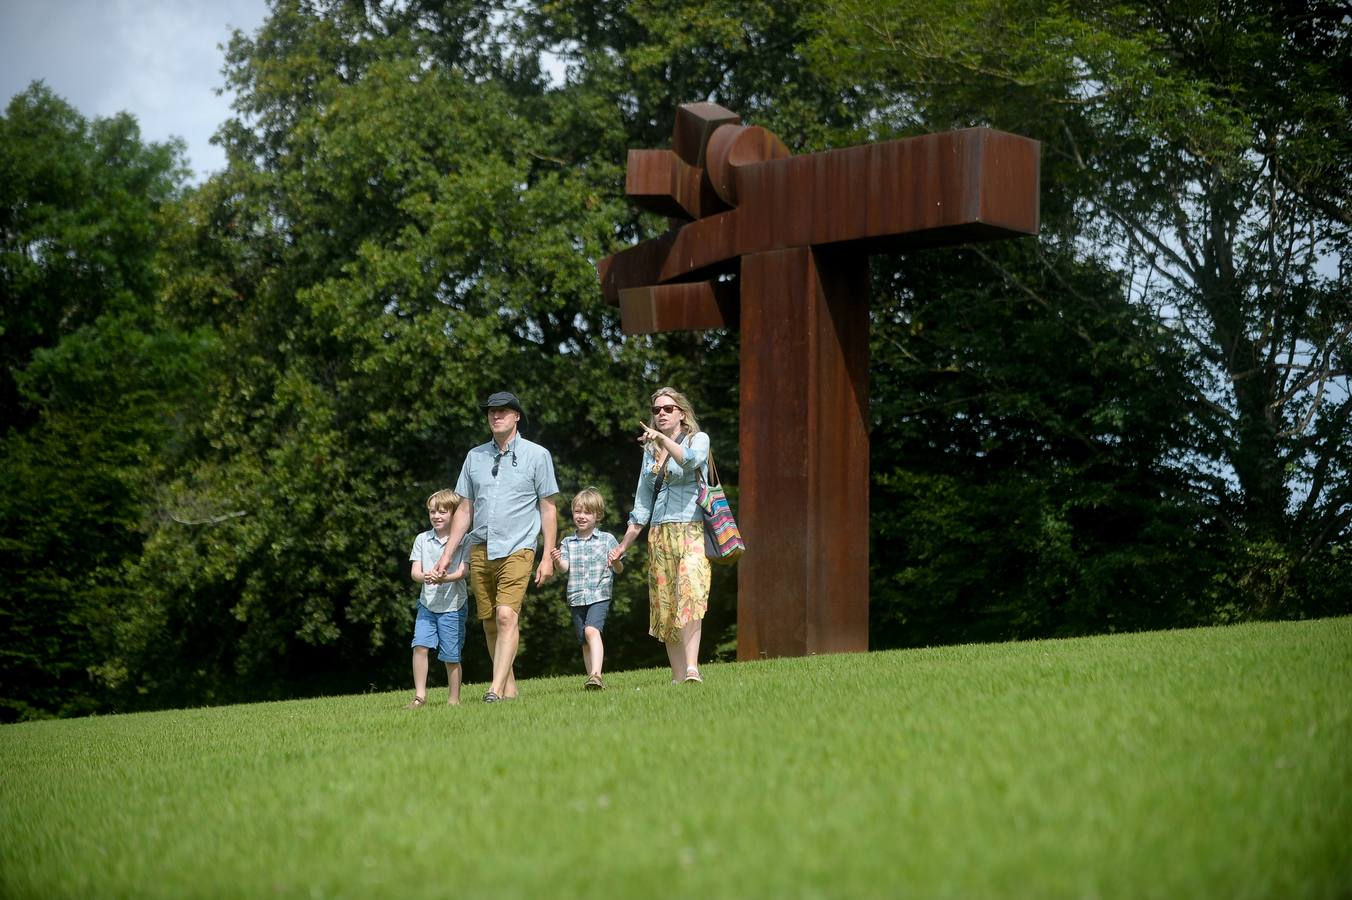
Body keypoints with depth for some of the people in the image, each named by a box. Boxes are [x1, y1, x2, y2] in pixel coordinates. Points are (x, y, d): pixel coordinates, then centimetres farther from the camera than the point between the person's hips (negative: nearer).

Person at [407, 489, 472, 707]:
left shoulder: (463, 541, -3)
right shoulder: (422, 539, 7)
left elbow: (461, 572, -11)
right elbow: (414, 571, 1)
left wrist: (443, 579, -30)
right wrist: (425, 577, -23)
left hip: (453, 605, -3)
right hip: (427, 603, 3)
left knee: (451, 656, 2)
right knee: (420, 646, -13)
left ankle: (454, 699, 14)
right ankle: (420, 695, -6)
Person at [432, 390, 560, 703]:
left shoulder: (536, 455, 3)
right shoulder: (475, 456, 14)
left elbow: (548, 509, 3)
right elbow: (465, 509, 18)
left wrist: (548, 557, -3)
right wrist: (447, 554, 13)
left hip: (516, 550, -5)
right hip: (480, 550, 5)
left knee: (506, 616, -19)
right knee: (490, 623, 5)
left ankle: (496, 689, -25)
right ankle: (509, 687, 14)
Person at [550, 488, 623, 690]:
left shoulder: (607, 539, 3)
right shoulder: (568, 542, 9)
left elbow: (619, 570, 4)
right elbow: (564, 567, -4)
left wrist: (616, 563, -19)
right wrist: (557, 562, -26)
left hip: (599, 596, -4)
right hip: (576, 598, 4)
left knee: (592, 630, -25)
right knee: (584, 642, 9)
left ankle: (596, 673, -35)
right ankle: (593, 680, 18)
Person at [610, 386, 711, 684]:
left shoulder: (698, 439, 5)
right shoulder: (650, 451, 20)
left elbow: (691, 460, -20)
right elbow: (642, 503, 23)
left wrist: (663, 439, -31)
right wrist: (624, 545, 20)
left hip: (692, 529, -5)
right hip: (660, 534, 6)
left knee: (689, 594, -23)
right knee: (665, 606, 0)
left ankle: (692, 668, -32)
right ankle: (678, 677, 3)